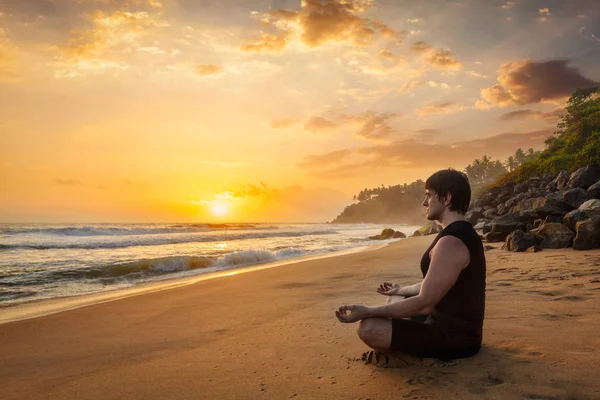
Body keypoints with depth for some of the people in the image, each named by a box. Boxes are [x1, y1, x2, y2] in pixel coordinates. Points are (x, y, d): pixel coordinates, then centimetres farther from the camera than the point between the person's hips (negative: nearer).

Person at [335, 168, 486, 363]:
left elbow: (424, 303, -26)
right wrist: (402, 290, 34)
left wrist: (367, 312, -23)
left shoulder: (451, 242, -25)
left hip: (454, 337, -11)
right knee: (394, 300, 26)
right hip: (450, 323, 11)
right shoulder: (461, 233, 9)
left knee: (369, 328, -26)